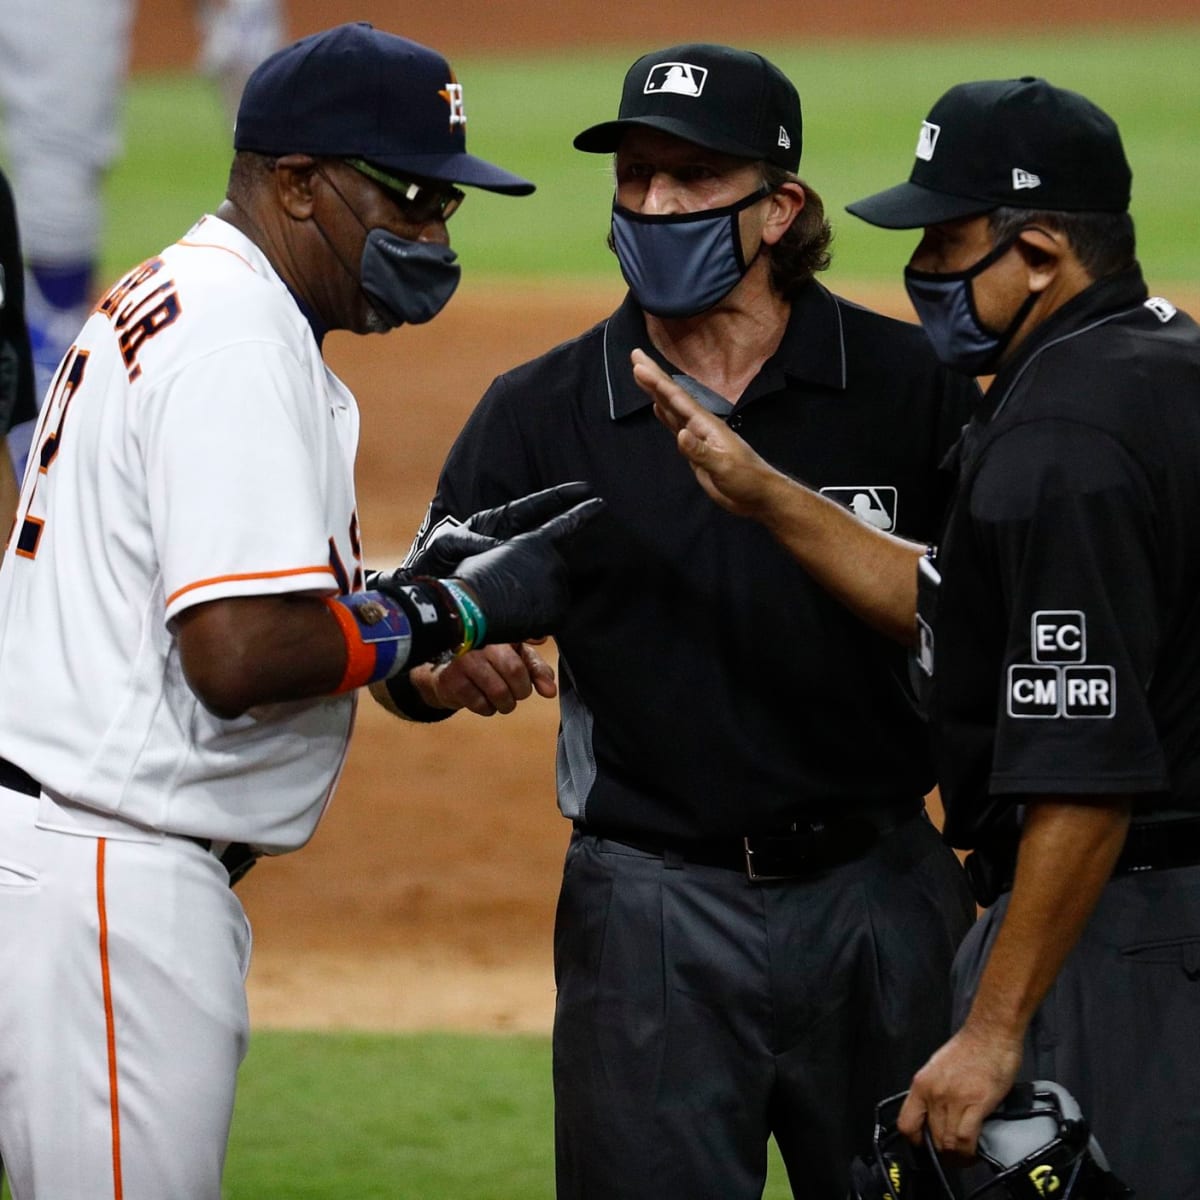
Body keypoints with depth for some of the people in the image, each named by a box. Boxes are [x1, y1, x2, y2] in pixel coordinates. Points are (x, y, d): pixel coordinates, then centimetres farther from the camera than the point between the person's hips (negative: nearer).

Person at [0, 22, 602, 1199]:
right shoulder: (238, 346, -16)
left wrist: (435, 571, 8)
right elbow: (238, 654, -25)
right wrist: (461, 611, -12)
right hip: (108, 881, -11)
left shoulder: (166, 305, 17)